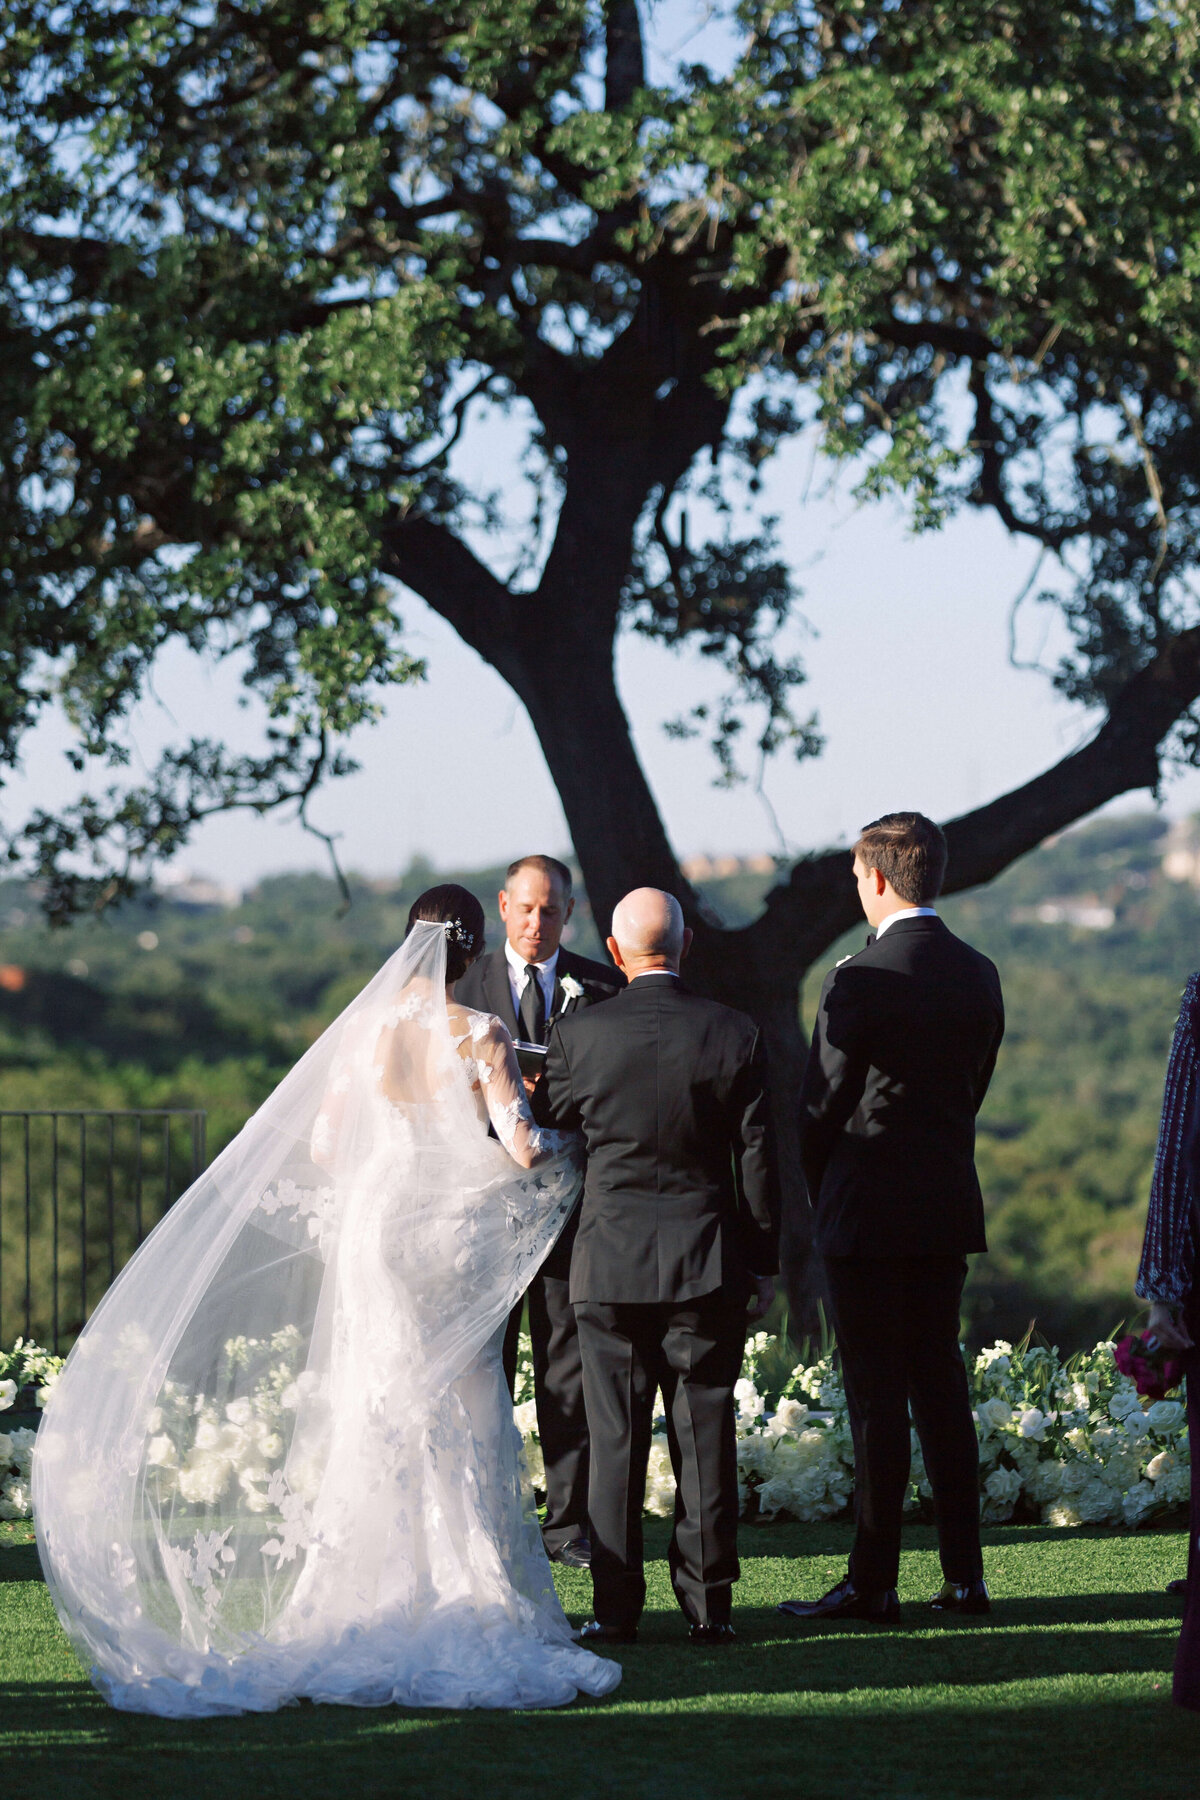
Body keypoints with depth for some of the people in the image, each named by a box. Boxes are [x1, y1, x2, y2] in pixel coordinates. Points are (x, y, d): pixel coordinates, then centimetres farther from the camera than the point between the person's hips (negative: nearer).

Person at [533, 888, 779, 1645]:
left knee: (617, 1440, 2)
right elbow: (756, 1157, 1)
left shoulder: (579, 1036, -6)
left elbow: (547, 1127, 9)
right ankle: (709, 1603, 7)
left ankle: (617, 1609, 3)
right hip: (709, 1266, 1)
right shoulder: (734, 1034, -3)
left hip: (610, 1266, -1)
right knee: (706, 1437, 5)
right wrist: (762, 1264, 9)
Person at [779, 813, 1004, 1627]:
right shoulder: (979, 975, 6)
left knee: (878, 1397, -4)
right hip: (949, 1209, 7)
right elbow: (973, 1088, 12)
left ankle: (874, 1583, -1)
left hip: (869, 1215, -7)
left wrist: (823, 1194, 8)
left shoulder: (861, 982, -15)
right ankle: (964, 1572, 15)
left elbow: (822, 1104, -9)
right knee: (941, 1386, 13)